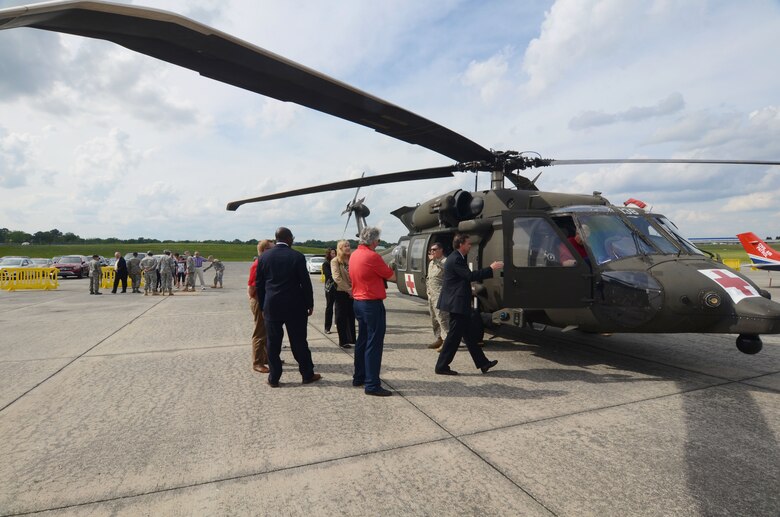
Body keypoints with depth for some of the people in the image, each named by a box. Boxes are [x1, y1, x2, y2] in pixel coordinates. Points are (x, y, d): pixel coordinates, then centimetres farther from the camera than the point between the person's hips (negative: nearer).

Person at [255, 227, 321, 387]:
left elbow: (259, 284, 5)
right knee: (299, 342, 8)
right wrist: (310, 304, 3)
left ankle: (274, 378, 16)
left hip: (272, 306, 3)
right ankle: (307, 374, 19)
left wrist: (263, 306, 14)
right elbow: (305, 283, -8)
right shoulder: (297, 256, -9)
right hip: (295, 306, -2)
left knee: (273, 343, 9)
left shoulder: (263, 257, 1)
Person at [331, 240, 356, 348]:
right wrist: (348, 289, -15)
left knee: (351, 316, 11)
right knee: (341, 317, 2)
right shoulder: (335, 261, -6)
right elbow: (337, 278, -14)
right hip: (341, 293, -5)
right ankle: (343, 341, 10)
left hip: (352, 293, 5)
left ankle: (351, 338, 22)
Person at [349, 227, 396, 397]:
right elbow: (392, 276, -8)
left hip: (358, 302, 9)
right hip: (373, 304, -9)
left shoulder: (354, 255, 8)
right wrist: (388, 268, 12)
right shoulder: (372, 256, -17)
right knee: (374, 344, -4)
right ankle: (372, 385, -1)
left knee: (362, 341, 17)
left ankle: (359, 377, 27)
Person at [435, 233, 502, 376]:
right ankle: (441, 367, 6)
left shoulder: (457, 258, 15)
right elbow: (470, 276, -25)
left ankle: (483, 363, 24)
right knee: (454, 336, -3)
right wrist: (491, 268, -20)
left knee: (468, 334, 15)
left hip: (458, 304, 11)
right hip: (457, 304, -11)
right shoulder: (455, 259, -18)